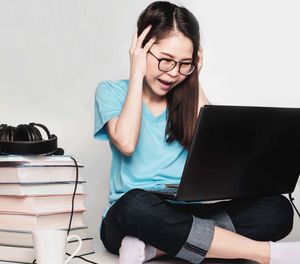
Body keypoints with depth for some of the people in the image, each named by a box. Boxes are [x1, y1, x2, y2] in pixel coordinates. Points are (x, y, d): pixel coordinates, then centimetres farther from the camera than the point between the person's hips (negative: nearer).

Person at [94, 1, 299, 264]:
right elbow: (126, 143, -17)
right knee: (138, 204, -41)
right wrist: (137, 74, -9)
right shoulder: (111, 91, 3)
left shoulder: (186, 97, 12)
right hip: (128, 217, -3)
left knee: (278, 209, -20)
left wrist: (194, 82, 1)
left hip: (184, 214, 4)